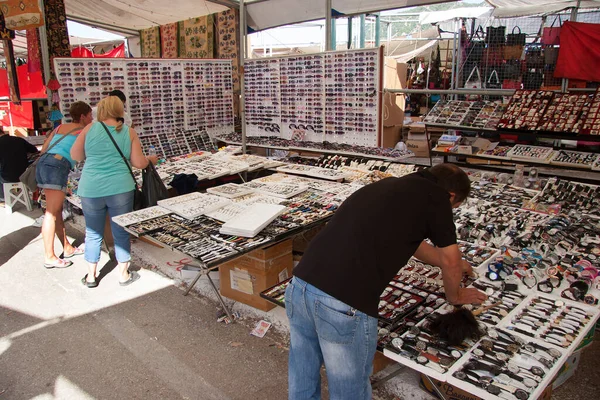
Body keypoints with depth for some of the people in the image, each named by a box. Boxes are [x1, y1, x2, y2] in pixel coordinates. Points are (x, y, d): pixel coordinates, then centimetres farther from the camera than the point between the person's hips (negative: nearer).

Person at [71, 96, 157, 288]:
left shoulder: (91, 128, 2)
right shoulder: (129, 132, 2)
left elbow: (75, 155, 10)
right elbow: (138, 163, -1)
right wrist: (150, 159, 19)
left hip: (91, 189, 1)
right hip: (120, 189, -1)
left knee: (93, 233, 14)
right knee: (121, 232, 11)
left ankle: (91, 276, 25)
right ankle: (124, 274, 21)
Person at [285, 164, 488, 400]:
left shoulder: (391, 186, 24)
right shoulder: (436, 195, 4)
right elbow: (450, 261, 14)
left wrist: (454, 265, 55)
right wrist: (455, 296, 36)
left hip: (300, 286, 8)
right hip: (344, 303, -7)